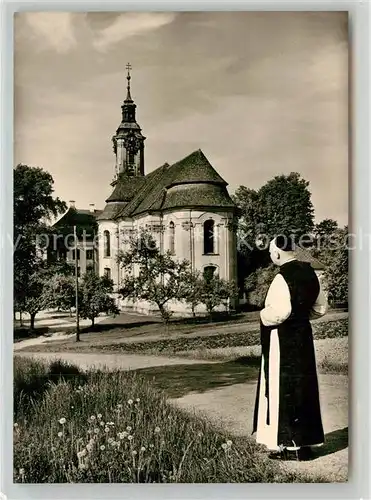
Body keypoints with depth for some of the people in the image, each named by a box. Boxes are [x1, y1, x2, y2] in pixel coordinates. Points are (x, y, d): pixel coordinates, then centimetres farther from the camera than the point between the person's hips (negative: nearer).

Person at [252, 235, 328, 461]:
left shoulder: (282, 279, -20)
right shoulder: (310, 273, 5)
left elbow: (278, 313, -25)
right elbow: (320, 307, 11)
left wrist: (263, 315, -6)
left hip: (282, 340, -8)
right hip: (304, 336, 8)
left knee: (283, 390, 3)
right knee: (304, 388, 16)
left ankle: (290, 445, 12)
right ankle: (305, 441, 27)